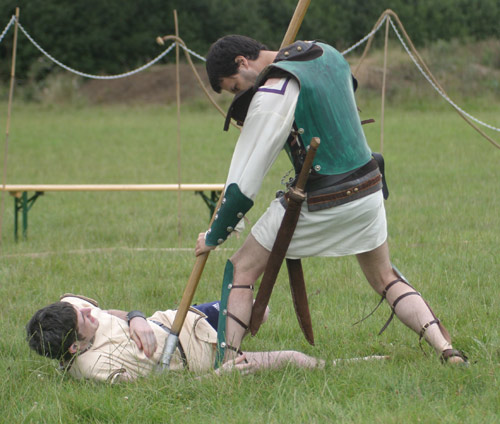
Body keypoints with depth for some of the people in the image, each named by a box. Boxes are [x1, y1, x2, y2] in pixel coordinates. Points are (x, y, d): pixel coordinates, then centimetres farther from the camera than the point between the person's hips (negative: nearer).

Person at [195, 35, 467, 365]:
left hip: (318, 204, -7)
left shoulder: (272, 95, -16)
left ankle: (228, 364, -2)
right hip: (368, 188, 7)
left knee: (241, 270, 7)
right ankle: (447, 350, 9)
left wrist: (213, 237, -4)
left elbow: (245, 182, -15)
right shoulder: (327, 53, 6)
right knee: (386, 279, 22)